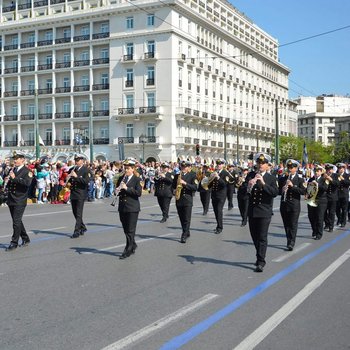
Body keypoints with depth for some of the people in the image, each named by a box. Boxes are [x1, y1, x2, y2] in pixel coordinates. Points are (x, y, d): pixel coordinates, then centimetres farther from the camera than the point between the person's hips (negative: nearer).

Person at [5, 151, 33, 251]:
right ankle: (25, 239, 28)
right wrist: (7, 181, -1)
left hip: (20, 201, -7)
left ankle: (14, 243, 1)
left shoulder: (27, 171, -7)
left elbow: (27, 183, -24)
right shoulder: (12, 170, 14)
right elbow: (7, 184, 22)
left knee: (16, 222, -7)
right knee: (17, 221, 14)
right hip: (11, 200, 7)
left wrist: (15, 178, -26)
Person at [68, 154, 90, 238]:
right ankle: (82, 228, 28)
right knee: (75, 213, 12)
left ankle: (77, 231, -4)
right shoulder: (72, 169, 11)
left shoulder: (86, 170, -6)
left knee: (78, 213, -6)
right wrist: (69, 176, -8)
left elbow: (86, 181, -18)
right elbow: (67, 180, 14)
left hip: (81, 194, -6)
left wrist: (76, 176, -23)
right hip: (73, 193, 6)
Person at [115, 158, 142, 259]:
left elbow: (139, 193, -16)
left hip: (132, 208, -5)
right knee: (125, 230, 12)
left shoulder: (137, 179, -6)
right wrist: (117, 191, -11)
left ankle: (128, 251, 2)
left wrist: (127, 188, -22)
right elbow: (117, 191, 13)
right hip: (122, 207, 6)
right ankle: (133, 245, 31)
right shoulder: (121, 178, 10)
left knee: (130, 230, -2)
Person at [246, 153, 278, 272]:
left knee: (262, 237, -6)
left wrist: (263, 183, -25)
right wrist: (249, 185, -28)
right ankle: (260, 256, 32)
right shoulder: (250, 175, 5)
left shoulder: (271, 178, -2)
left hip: (264, 211, -4)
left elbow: (275, 193, -15)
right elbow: (244, 190, -6)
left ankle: (261, 262, -3)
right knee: (254, 236, 14)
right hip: (252, 210, 4)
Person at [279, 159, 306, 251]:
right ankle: (289, 241, 21)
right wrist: (282, 190, -13)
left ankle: (291, 243, -5)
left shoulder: (300, 179, 0)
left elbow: (303, 191, -12)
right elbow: (278, 190, 10)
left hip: (294, 206, -3)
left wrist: (292, 186, -20)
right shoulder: (282, 179, 9)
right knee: (286, 225, 9)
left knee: (293, 225, -5)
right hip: (284, 205, 3)